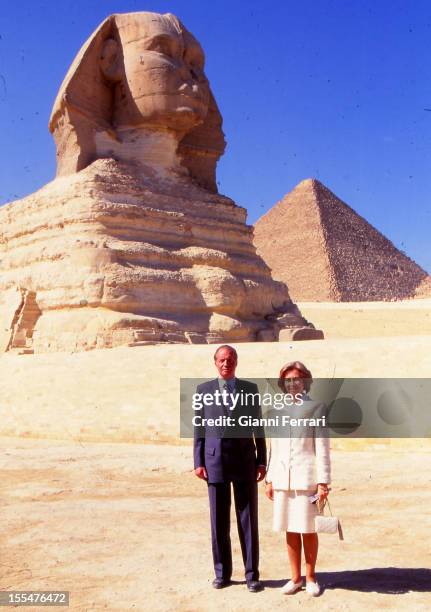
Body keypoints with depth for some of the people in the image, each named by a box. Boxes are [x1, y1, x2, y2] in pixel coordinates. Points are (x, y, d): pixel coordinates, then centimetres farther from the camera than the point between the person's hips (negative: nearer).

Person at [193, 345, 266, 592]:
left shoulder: (250, 389, 4)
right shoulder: (204, 389, 5)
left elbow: (258, 428, 5)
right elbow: (199, 429, 5)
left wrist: (262, 461, 0)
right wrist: (198, 462, -2)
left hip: (245, 461, 0)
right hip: (215, 461, 0)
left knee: (248, 519, 3)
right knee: (219, 521, 6)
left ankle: (252, 574, 13)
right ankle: (222, 573, 19)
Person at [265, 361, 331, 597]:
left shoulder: (316, 407, -1)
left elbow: (322, 448, -4)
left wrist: (323, 481, -9)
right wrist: (269, 479, 12)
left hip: (306, 477, -4)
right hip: (283, 478, 4)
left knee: (308, 529, 4)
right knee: (290, 530, 9)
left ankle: (310, 577, 20)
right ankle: (295, 578, 21)